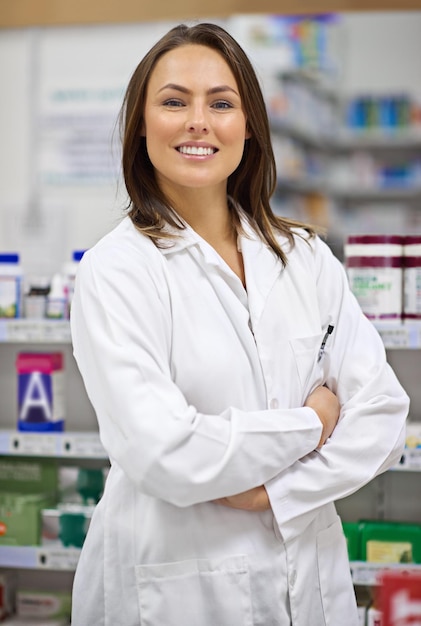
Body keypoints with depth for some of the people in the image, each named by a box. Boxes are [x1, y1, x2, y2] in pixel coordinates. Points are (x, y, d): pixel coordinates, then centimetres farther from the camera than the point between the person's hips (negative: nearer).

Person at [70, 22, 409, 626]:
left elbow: (382, 415, -2)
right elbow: (163, 453, -22)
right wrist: (309, 424, -10)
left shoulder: (307, 257, 2)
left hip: (310, 574, 4)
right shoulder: (116, 270, -12)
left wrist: (276, 489, -16)